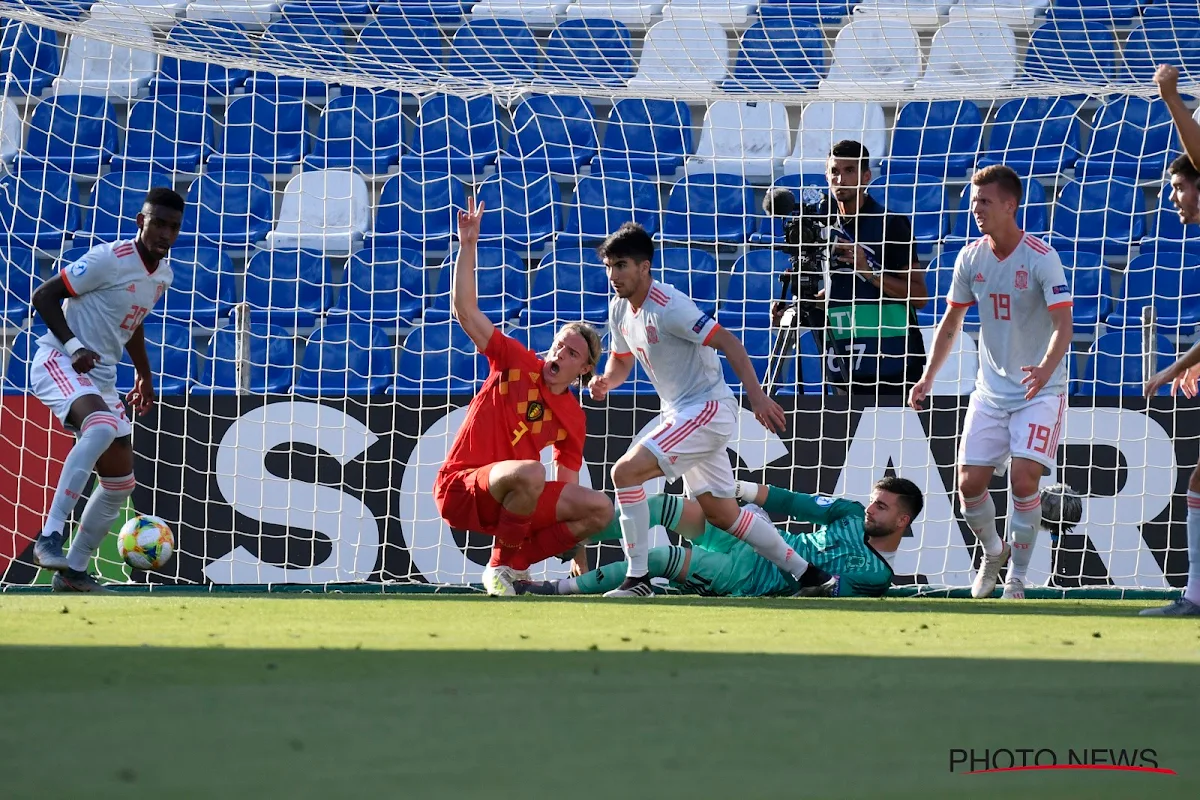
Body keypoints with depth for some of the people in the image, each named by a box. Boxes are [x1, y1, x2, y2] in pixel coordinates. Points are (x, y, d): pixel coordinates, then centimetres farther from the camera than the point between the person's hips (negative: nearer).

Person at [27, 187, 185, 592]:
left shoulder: (163, 275, 10)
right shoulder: (109, 259, -16)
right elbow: (43, 296, -14)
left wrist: (144, 374, 27)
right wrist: (74, 347, -23)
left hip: (101, 379, 9)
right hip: (57, 363, -9)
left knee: (120, 483, 8)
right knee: (103, 427, -37)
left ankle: (73, 572, 20)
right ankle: (50, 537, -40)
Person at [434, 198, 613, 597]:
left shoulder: (573, 419, 9)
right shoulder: (517, 362, -2)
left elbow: (567, 488, 14)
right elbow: (465, 309, -6)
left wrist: (576, 542, 8)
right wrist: (468, 246, -13)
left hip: (512, 501, 6)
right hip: (459, 491, -6)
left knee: (600, 508, -7)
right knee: (529, 472, -37)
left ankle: (515, 563, -3)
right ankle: (500, 567, -18)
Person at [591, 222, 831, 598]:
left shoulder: (667, 306, -21)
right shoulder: (619, 309, 5)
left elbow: (727, 341, -22)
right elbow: (622, 360, 20)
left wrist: (756, 395, -27)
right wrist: (606, 381, -3)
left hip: (708, 409, -10)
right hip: (681, 413, 10)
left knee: (626, 471, -20)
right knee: (722, 513, 15)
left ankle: (638, 579, -15)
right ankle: (805, 573, 27)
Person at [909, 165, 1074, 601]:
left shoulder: (1041, 257, -16)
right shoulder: (971, 258, 0)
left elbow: (1063, 324, -23)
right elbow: (951, 323, 12)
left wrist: (1046, 367, -42)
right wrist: (928, 377, 4)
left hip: (1039, 390, -5)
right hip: (991, 389, 5)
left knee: (1024, 478, -18)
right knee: (970, 483, -2)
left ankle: (1016, 581, -3)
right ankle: (993, 553, 28)